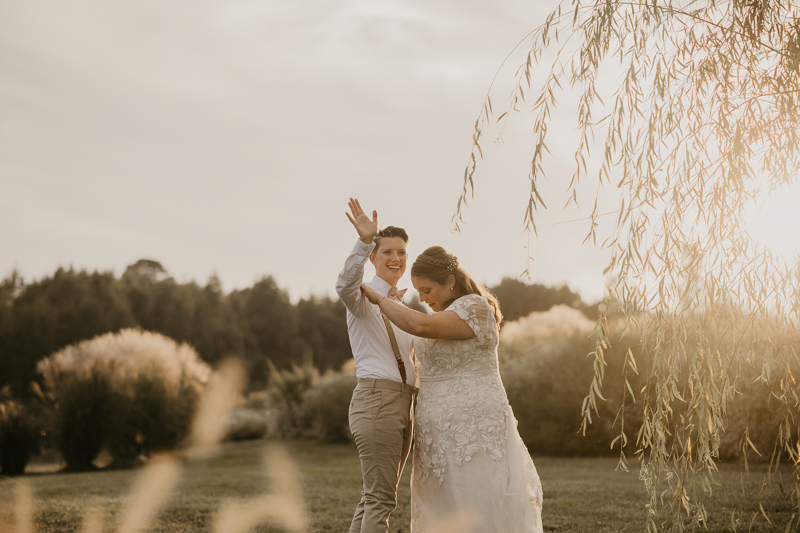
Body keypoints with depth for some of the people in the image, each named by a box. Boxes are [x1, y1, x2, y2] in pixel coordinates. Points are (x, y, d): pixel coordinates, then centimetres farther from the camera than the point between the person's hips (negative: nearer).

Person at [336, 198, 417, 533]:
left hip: (402, 403, 9)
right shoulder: (364, 296, -5)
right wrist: (365, 241, -42)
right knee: (381, 498, -10)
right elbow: (345, 286, -30)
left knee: (376, 495, 12)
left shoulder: (399, 305, 21)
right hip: (377, 398, -8)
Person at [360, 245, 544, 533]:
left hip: (472, 425, -9)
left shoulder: (475, 307, -14)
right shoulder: (446, 312, 15)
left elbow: (420, 325, -28)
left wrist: (378, 298, -18)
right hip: (443, 430, 9)